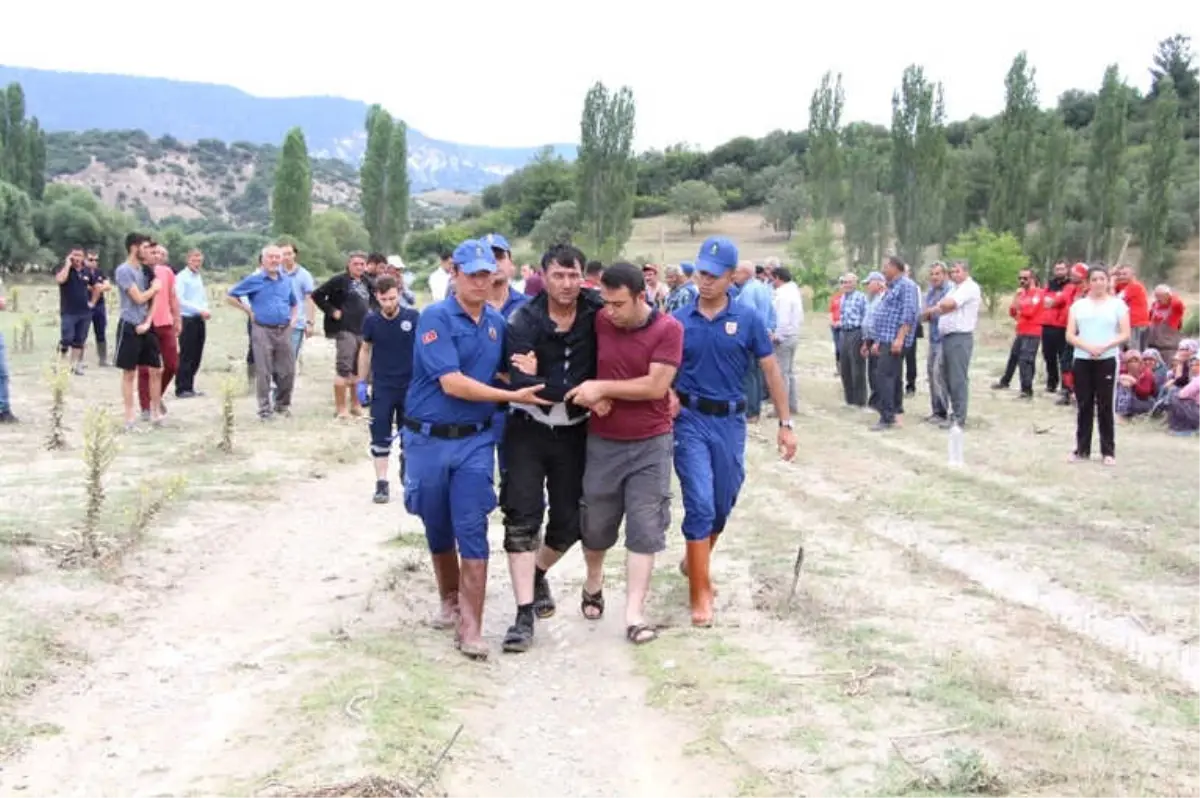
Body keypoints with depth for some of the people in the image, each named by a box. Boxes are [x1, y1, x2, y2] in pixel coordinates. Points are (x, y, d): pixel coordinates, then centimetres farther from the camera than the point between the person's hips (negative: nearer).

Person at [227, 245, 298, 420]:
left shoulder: (286, 281, 13)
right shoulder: (254, 280, -1)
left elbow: (294, 304, 28)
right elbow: (231, 297, 2)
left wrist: (293, 319, 11)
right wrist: (249, 311, -3)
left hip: (284, 331, 5)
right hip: (263, 331, -4)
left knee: (287, 371, 6)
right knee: (264, 373, -2)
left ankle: (282, 404, 24)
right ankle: (265, 409, 5)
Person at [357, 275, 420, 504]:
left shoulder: (413, 317, -8)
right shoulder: (371, 321, -3)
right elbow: (365, 350, 9)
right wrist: (362, 382, 8)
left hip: (411, 386, 0)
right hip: (382, 388, 1)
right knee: (380, 436, -2)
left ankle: (406, 467, 35)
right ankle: (382, 483, 3)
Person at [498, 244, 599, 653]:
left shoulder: (596, 314, -6)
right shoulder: (524, 320, -12)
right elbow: (520, 383, -21)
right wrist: (574, 391, -24)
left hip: (574, 433, 2)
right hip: (528, 431, -2)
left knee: (569, 522, 8)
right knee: (522, 518, -7)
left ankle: (538, 574, 37)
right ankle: (525, 613, -4)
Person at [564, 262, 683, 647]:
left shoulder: (668, 329, -12)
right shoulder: (598, 322, -4)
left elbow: (655, 386, -18)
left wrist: (602, 387, -18)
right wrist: (592, 397, -12)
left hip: (650, 445, -2)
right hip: (602, 442, 3)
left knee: (644, 528, -1)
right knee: (596, 524, 13)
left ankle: (634, 614, 3)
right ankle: (593, 583, 41)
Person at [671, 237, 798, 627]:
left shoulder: (748, 319, -2)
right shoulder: (679, 321, -2)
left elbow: (771, 370, 1)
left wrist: (785, 423, -2)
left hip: (731, 421, 2)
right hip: (690, 419, -2)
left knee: (722, 505, 14)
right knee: (700, 504, -9)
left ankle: (695, 560, 41)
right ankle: (701, 593, -2)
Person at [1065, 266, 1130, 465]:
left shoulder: (1117, 303, 4)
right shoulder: (1078, 305, 9)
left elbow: (1125, 334, -2)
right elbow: (1070, 335, 3)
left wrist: (1104, 347, -17)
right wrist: (1088, 347, -14)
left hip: (1107, 360, -2)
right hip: (1082, 360, 2)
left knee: (1105, 406, -2)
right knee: (1083, 406, 5)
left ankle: (1108, 451, 3)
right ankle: (1082, 449, 12)